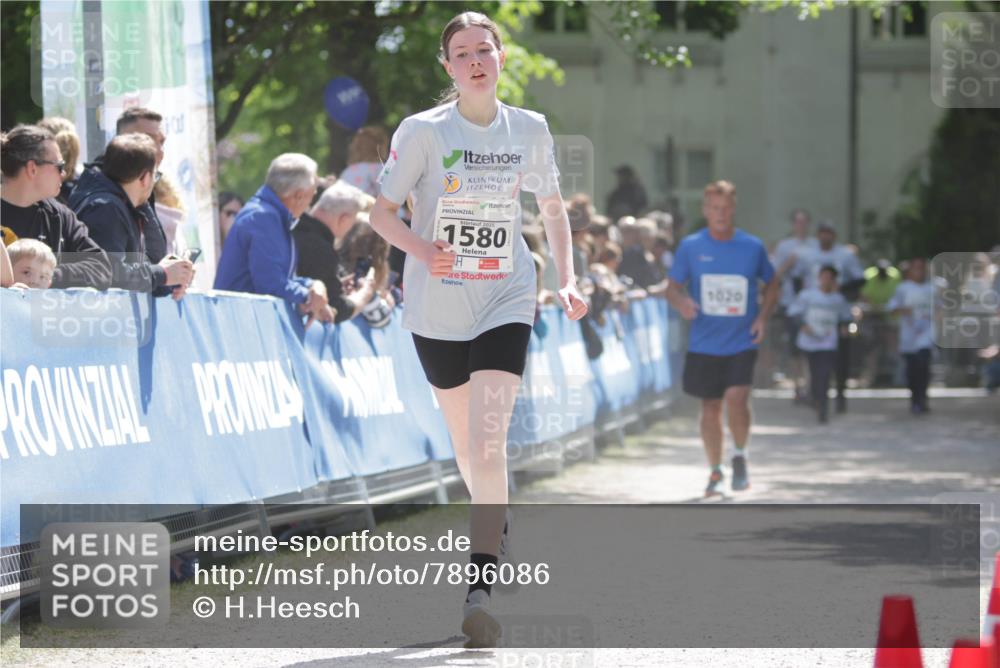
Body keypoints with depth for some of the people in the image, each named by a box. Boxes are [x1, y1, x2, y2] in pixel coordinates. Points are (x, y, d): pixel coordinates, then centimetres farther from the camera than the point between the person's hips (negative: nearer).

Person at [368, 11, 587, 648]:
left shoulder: (529, 130, 1)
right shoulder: (423, 131, -6)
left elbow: (553, 207, 15)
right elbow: (382, 211, -2)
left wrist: (568, 279, 5)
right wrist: (421, 248, -22)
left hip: (505, 302, -1)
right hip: (437, 307, 1)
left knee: (490, 440, -16)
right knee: (465, 438, 13)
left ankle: (480, 592, -20)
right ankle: (496, 520, 45)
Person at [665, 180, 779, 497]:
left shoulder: (752, 247, 0)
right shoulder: (690, 247, -1)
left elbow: (772, 283, 13)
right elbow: (672, 287, 4)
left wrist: (763, 316, -3)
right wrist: (681, 302, -19)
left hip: (742, 341, -1)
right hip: (704, 343, 1)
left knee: (736, 398, -19)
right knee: (710, 407, 7)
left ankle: (740, 456, 6)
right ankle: (715, 471, 24)